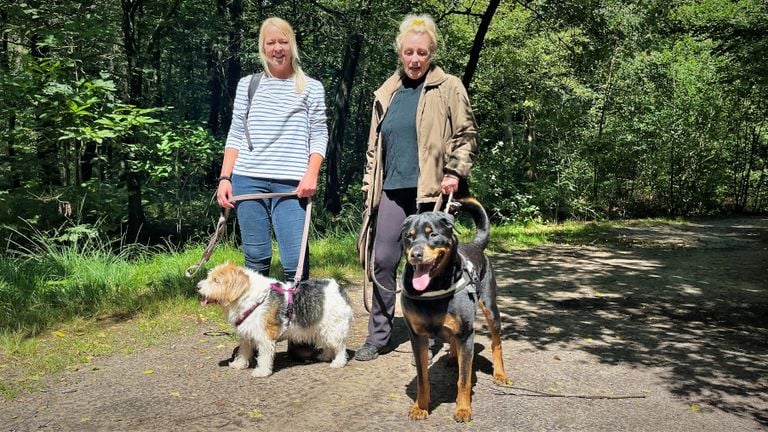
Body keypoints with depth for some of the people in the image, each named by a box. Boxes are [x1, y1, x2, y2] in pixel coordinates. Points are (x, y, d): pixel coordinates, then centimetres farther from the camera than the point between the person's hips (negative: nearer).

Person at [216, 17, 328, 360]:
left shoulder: (311, 88, 10)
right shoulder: (247, 85, 14)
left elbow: (319, 136, 5)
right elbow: (235, 135, 12)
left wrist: (311, 174, -9)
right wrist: (225, 178, 3)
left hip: (291, 185, -2)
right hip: (248, 180, 2)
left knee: (295, 262, -8)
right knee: (256, 259, 4)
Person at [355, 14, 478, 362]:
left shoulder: (449, 88, 1)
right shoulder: (387, 93, 14)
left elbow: (466, 135, 0)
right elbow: (374, 145, 17)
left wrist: (455, 172, -12)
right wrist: (369, 187, 12)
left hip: (431, 191, -4)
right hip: (392, 190, 4)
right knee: (383, 261, 2)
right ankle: (378, 335, 12)